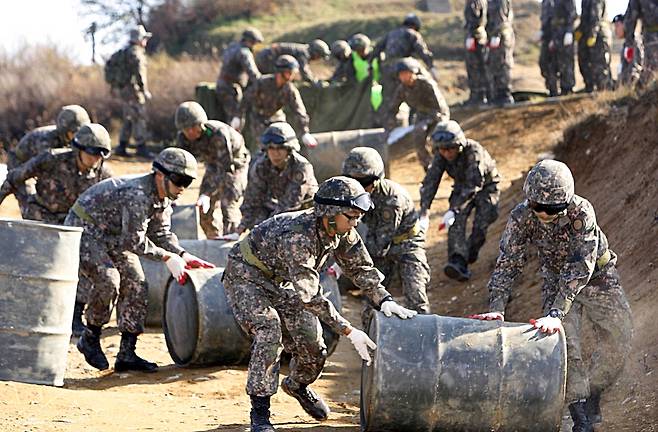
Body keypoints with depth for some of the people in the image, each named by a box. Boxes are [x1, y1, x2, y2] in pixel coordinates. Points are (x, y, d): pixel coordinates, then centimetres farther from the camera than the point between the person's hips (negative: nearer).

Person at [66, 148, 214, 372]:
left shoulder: (163, 198, -1)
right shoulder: (137, 194, -32)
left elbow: (161, 233, 6)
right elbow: (134, 241, -29)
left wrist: (183, 255, -9)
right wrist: (167, 257, -23)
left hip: (112, 236, 10)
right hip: (84, 229, -10)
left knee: (135, 284, -1)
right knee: (108, 279, -28)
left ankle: (127, 354, 2)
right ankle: (90, 338, -7)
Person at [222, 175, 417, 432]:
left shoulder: (343, 232, -15)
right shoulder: (297, 236, -39)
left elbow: (361, 268, -3)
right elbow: (309, 295, -41)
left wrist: (384, 300, -20)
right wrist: (349, 332, -42)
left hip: (282, 282, 7)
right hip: (246, 275, -7)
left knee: (312, 344, 4)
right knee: (269, 331, -29)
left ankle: (297, 385, 37)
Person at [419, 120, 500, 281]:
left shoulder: (474, 153, -36)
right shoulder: (441, 157, -19)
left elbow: (474, 185, -41)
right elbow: (430, 183, -20)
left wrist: (454, 210, -48)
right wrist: (424, 213, -31)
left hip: (486, 187, -4)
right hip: (462, 187, 4)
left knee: (481, 225, -19)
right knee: (456, 223, -18)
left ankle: (471, 254, 8)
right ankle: (458, 262, -30)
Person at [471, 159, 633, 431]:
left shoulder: (581, 211, -34)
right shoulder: (521, 217, -25)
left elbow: (580, 267, -39)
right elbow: (507, 264, -21)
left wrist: (556, 313, -46)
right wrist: (497, 308, -35)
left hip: (596, 276, -1)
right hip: (556, 279, 1)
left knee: (618, 335, -12)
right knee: (565, 340, -14)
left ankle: (594, 393, 7)